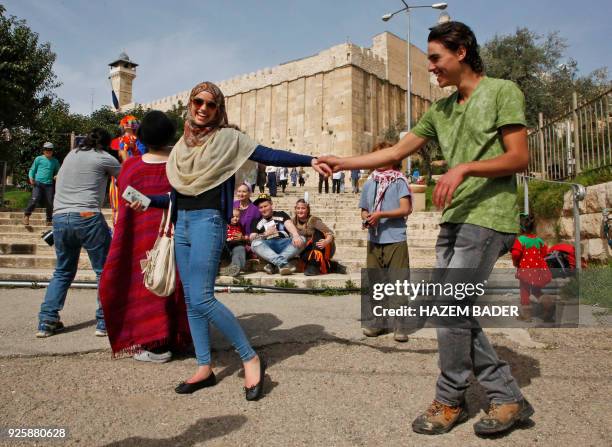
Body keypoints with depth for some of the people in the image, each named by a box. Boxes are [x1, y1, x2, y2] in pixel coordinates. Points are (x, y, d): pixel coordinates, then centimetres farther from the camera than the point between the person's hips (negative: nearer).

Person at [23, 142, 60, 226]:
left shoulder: (55, 161, 12)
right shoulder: (38, 159, 6)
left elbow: (58, 171, 21)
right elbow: (32, 169, 9)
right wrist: (31, 177, -8)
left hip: (49, 184, 2)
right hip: (38, 183, -2)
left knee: (50, 203, 2)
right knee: (34, 200, -18)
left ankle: (49, 221, 16)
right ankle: (26, 215, 2)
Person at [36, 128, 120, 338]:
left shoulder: (71, 155, 19)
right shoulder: (103, 158, 3)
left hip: (59, 217, 6)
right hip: (87, 217, -6)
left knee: (62, 272, 19)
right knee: (105, 271, 4)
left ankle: (47, 321, 15)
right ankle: (104, 322, 4)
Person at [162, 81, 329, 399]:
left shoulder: (227, 138, 0)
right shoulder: (182, 144, 17)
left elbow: (269, 156, -11)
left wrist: (310, 160, -22)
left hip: (208, 221, -7)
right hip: (181, 222, 7)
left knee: (201, 298, -16)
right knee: (190, 299, 8)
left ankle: (251, 359, -2)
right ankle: (204, 368, 19)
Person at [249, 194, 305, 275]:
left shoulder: (281, 214, 19)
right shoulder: (256, 221, 20)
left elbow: (290, 225, -2)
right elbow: (252, 239, 7)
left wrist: (296, 236, -23)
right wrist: (265, 234, -10)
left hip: (284, 243, 1)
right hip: (268, 246, -1)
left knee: (301, 239, -26)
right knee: (255, 243, -30)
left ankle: (273, 264, -35)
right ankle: (282, 263, -46)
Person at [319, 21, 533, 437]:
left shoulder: (502, 91, -1)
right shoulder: (440, 109, 18)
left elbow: (519, 158, -8)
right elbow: (397, 151, 17)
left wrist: (465, 168, -21)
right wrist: (343, 162, 14)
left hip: (488, 217, -7)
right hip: (455, 219, 8)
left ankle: (450, 402, 12)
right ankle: (508, 398, 19)